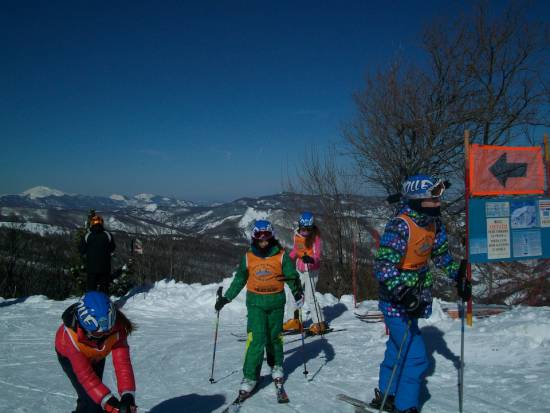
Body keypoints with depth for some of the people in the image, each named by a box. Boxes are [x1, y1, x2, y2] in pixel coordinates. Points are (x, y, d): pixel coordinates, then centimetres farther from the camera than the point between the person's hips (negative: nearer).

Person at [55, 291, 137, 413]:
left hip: (97, 355, 3)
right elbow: (85, 375, -40)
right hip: (69, 355, -3)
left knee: (97, 398, 2)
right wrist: (109, 401, -46)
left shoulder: (116, 326, -36)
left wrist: (127, 395, -47)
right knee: (89, 399, -15)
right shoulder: (72, 334, -43)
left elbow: (122, 362, -37)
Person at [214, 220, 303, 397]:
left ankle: (276, 365, 38)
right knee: (256, 338, -11)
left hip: (276, 301, 0)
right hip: (255, 302, 0)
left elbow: (291, 275, -5)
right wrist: (226, 298, 9)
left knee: (274, 336, 14)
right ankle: (250, 376, -2)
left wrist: (297, 291, -23)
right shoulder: (248, 257, 0)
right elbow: (239, 280, 10)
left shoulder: (281, 255, -5)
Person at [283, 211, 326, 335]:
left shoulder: (315, 236, -16)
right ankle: (296, 321, 30)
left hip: (311, 271, -7)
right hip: (299, 269, 7)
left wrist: (310, 259, -42)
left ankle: (319, 324, 0)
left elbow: (317, 256, -23)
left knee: (309, 298, -11)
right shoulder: (297, 234, 0)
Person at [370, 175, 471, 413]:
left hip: (414, 297, 9)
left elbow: (441, 255, 16)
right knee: (415, 357, -8)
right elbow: (383, 267, -30)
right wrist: (403, 294, -38)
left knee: (398, 348, 22)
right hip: (396, 301, -9)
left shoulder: (433, 223, 0)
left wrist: (459, 277, 10)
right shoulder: (400, 226, -25)